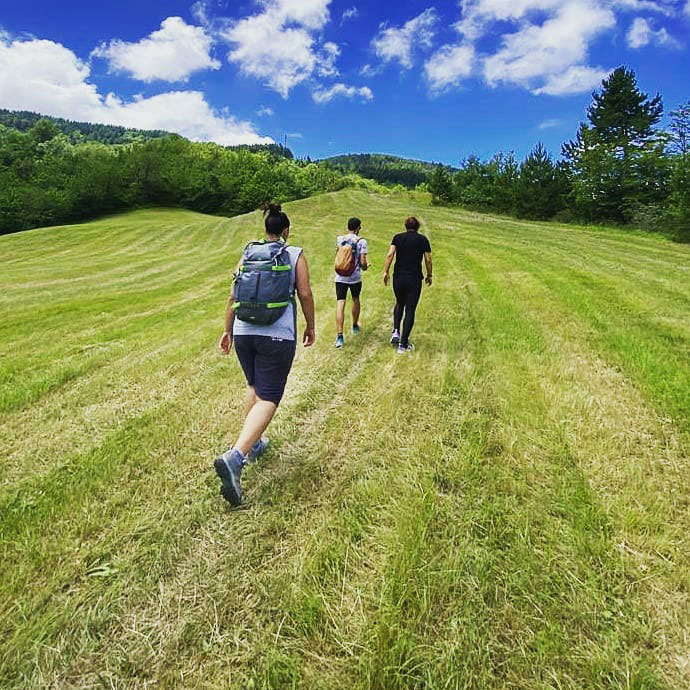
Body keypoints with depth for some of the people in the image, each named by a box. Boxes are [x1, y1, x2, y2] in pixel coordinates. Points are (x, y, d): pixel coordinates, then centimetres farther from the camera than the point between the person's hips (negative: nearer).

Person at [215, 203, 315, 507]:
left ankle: (253, 444, 35)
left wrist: (228, 330, 17)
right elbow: (305, 294, -2)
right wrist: (310, 327, 12)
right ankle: (235, 456, -22)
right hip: (278, 335, -4)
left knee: (254, 387, 25)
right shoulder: (295, 256, 2)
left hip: (244, 332, 5)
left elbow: (233, 296, 9)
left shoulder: (247, 254, 10)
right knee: (268, 399, -3)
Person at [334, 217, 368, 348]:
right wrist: (365, 267, 13)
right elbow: (363, 262, -11)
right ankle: (355, 326, 43)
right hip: (355, 277, -1)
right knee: (356, 299, 23)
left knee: (340, 304, -4)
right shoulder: (361, 241, -7)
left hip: (340, 277, 1)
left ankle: (340, 335, -14)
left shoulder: (340, 238, 3)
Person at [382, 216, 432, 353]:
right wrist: (429, 276, 13)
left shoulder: (398, 237, 4)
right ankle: (403, 344, 3)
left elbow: (390, 254, -8)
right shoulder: (423, 239, 3)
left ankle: (396, 332, 9)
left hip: (398, 278, 2)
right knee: (410, 310, 3)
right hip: (414, 279, -2)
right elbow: (428, 260, 1)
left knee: (399, 304, 25)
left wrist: (385, 272, -4)